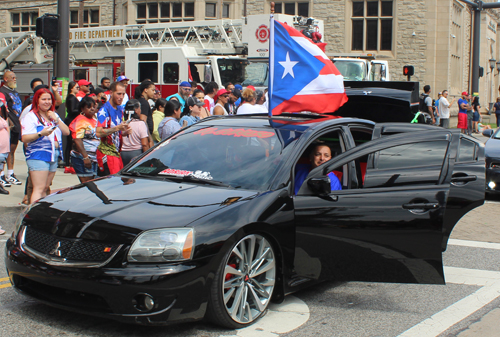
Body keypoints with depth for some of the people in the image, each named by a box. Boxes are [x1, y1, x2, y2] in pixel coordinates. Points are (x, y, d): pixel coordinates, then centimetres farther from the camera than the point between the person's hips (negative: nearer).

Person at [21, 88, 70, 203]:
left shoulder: (54, 115, 17)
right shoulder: (31, 116, -5)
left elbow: (66, 132, 8)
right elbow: (25, 138, -14)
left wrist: (56, 120, -5)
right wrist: (41, 134, -28)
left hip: (54, 156, 7)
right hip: (38, 156, -7)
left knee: (45, 189, 9)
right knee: (39, 189, -13)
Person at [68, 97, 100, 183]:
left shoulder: (95, 119, 15)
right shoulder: (80, 121, -10)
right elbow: (77, 140, -17)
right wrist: (85, 157, -21)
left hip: (94, 158, 8)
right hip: (82, 157, -8)